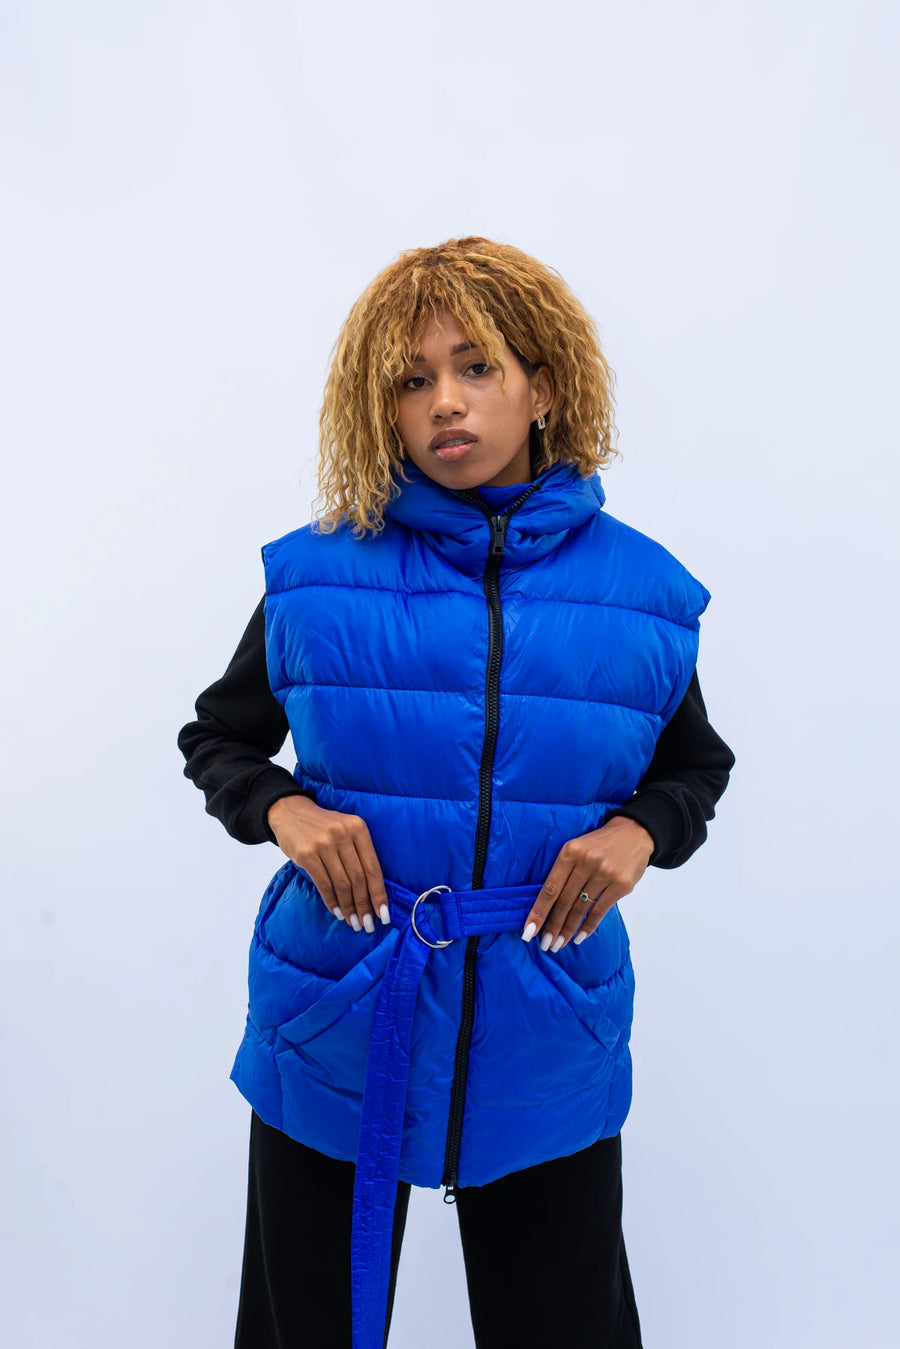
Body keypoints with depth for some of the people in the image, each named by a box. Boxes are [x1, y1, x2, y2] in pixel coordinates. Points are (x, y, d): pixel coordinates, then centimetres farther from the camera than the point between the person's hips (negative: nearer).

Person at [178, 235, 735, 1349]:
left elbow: (695, 766, 11)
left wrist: (640, 830, -10)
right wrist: (284, 809, -12)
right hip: (337, 1018, 0)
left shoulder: (642, 589, -2)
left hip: (547, 1038, 1)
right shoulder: (318, 574, -4)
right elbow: (216, 739, 8)